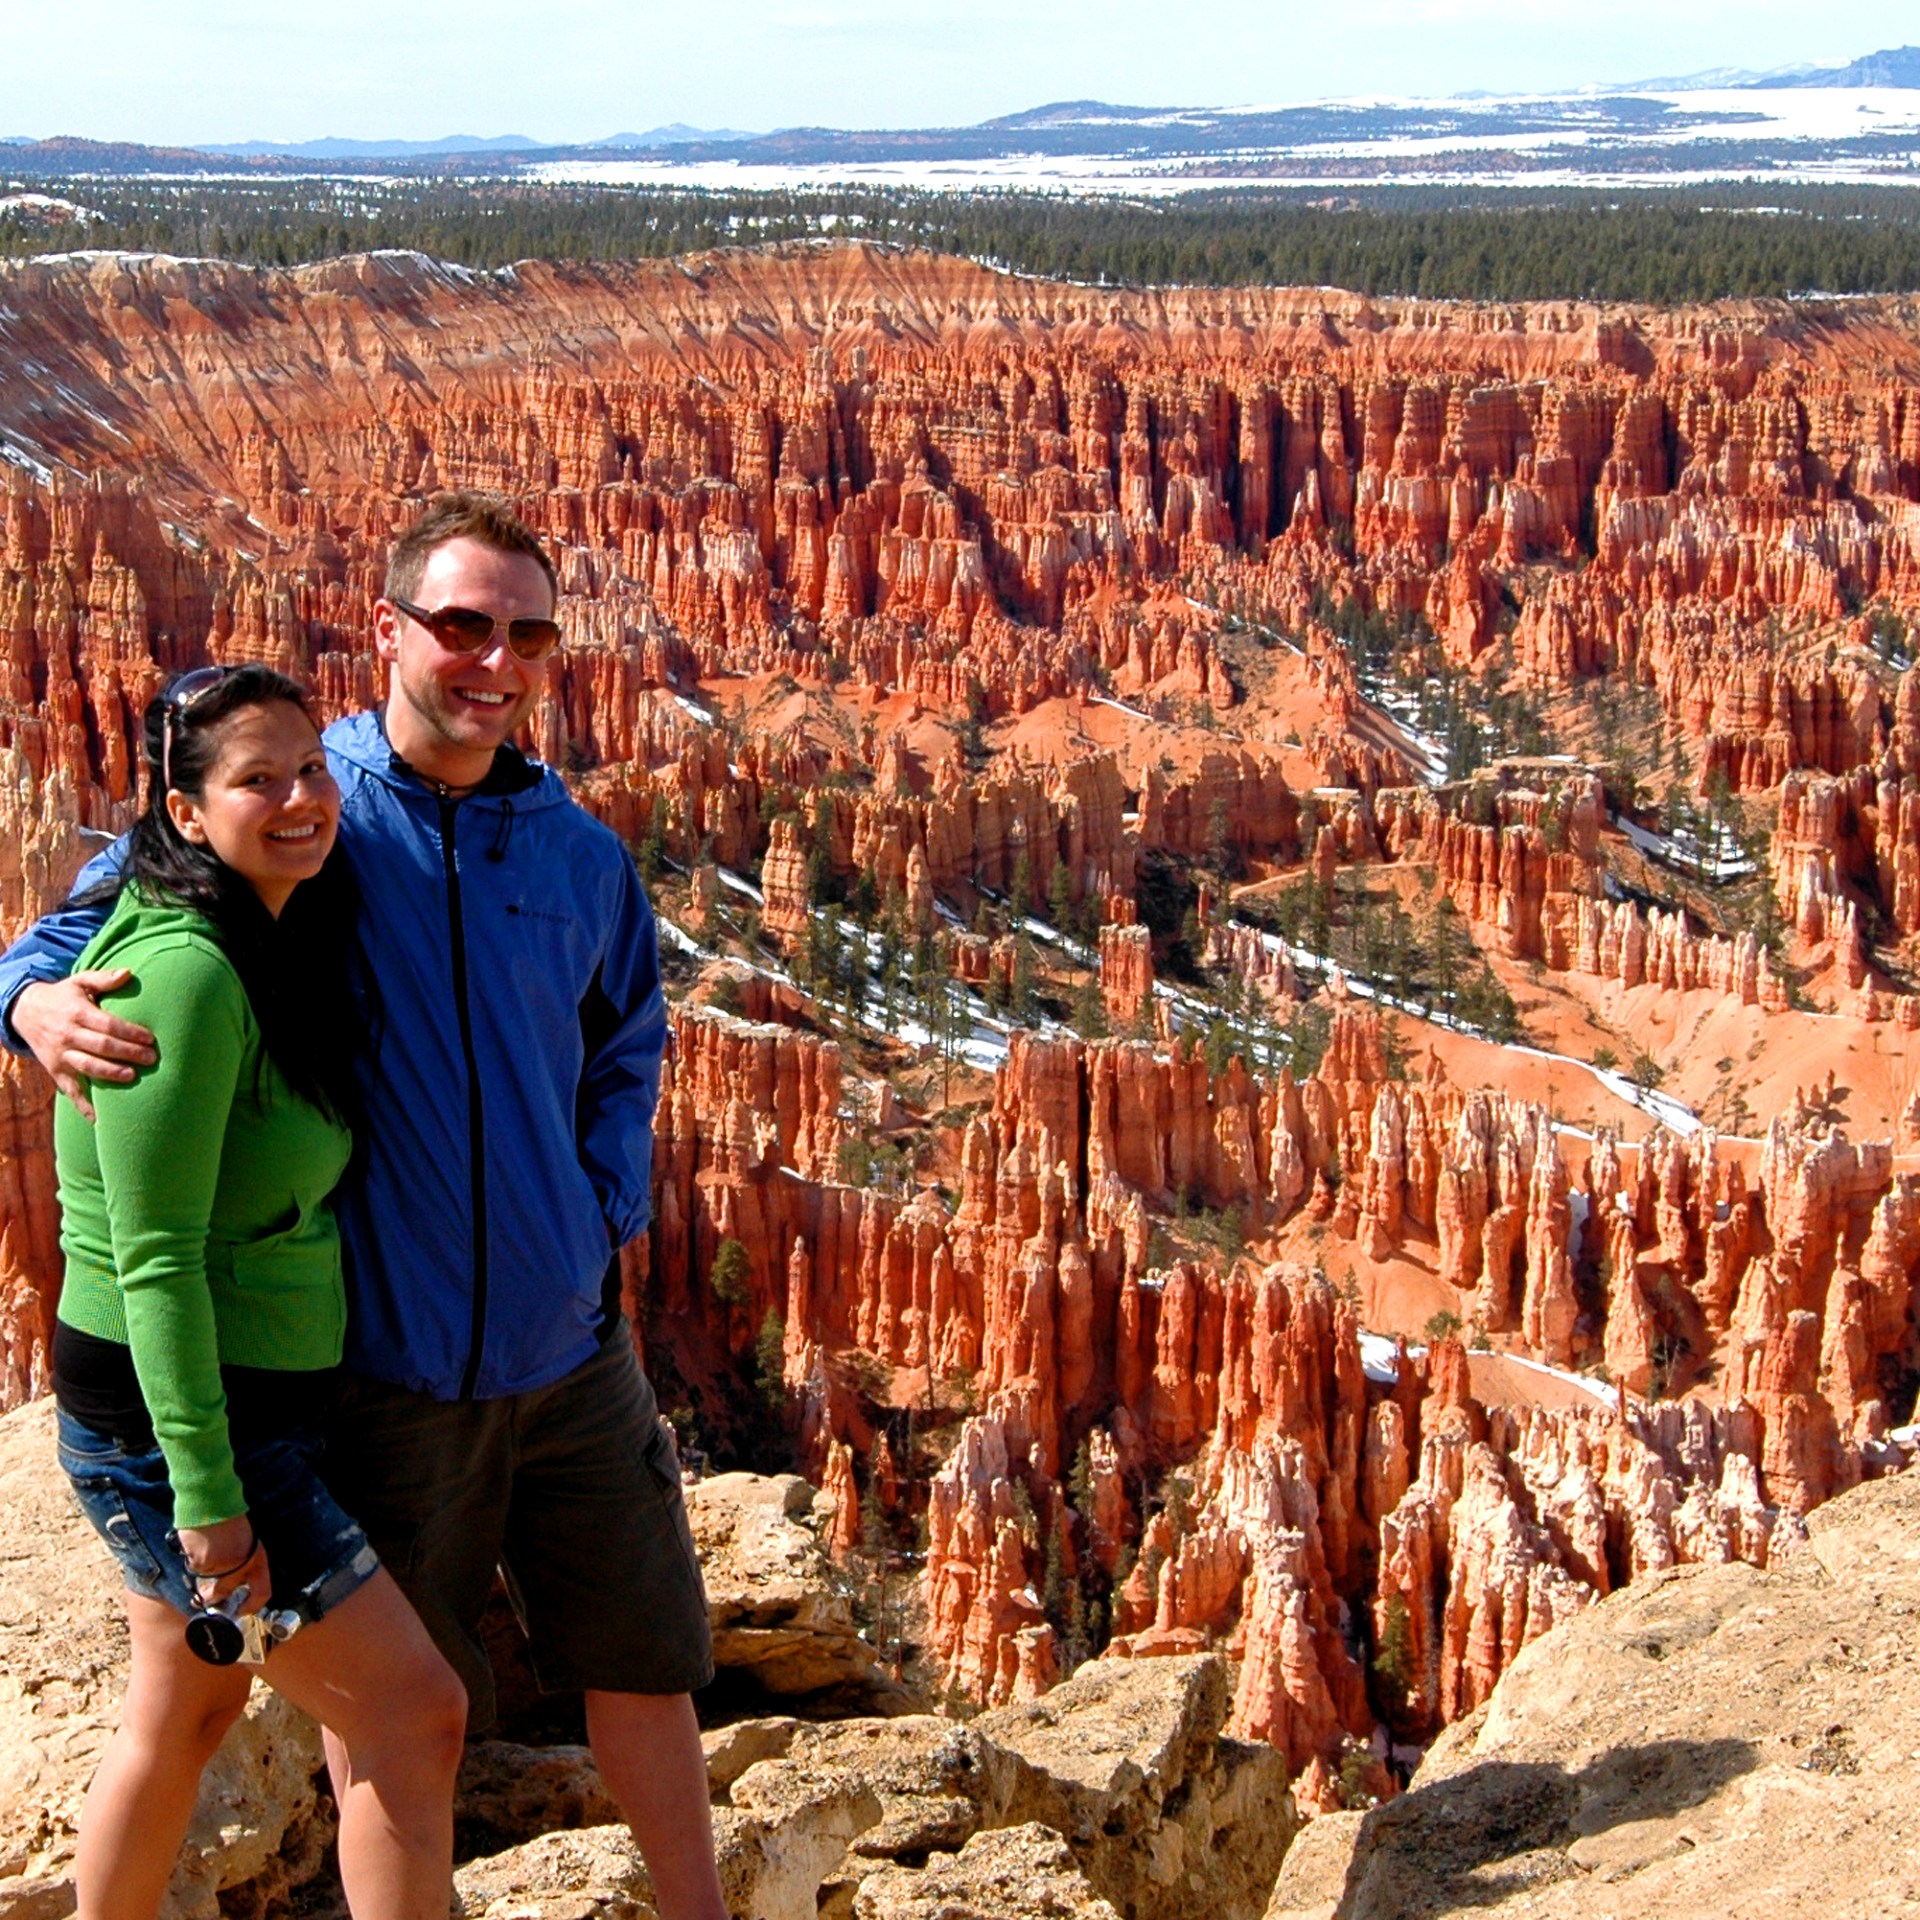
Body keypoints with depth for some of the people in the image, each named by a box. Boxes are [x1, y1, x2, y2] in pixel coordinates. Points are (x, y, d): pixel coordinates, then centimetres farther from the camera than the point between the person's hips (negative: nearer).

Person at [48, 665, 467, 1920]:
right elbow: (155, 1255, -24)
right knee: (412, 1713, -4)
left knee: (185, 1717, 23)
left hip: (257, 1411, 10)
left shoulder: (276, 949, 5)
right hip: (170, 1428, -10)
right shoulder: (184, 973, -23)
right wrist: (209, 1496, -23)